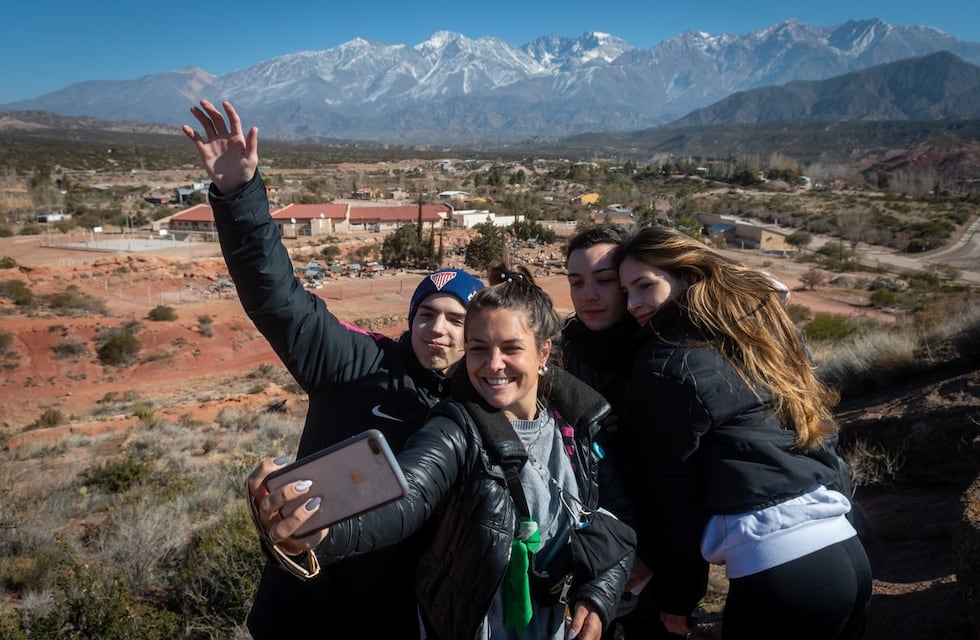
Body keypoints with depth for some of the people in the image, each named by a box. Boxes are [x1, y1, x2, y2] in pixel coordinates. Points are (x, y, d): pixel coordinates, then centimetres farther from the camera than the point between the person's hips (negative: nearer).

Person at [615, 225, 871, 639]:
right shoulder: (759, 323, 11)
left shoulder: (668, 364, -10)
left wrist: (675, 596, 5)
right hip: (846, 551, 8)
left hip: (777, 570, -7)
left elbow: (670, 491, -5)